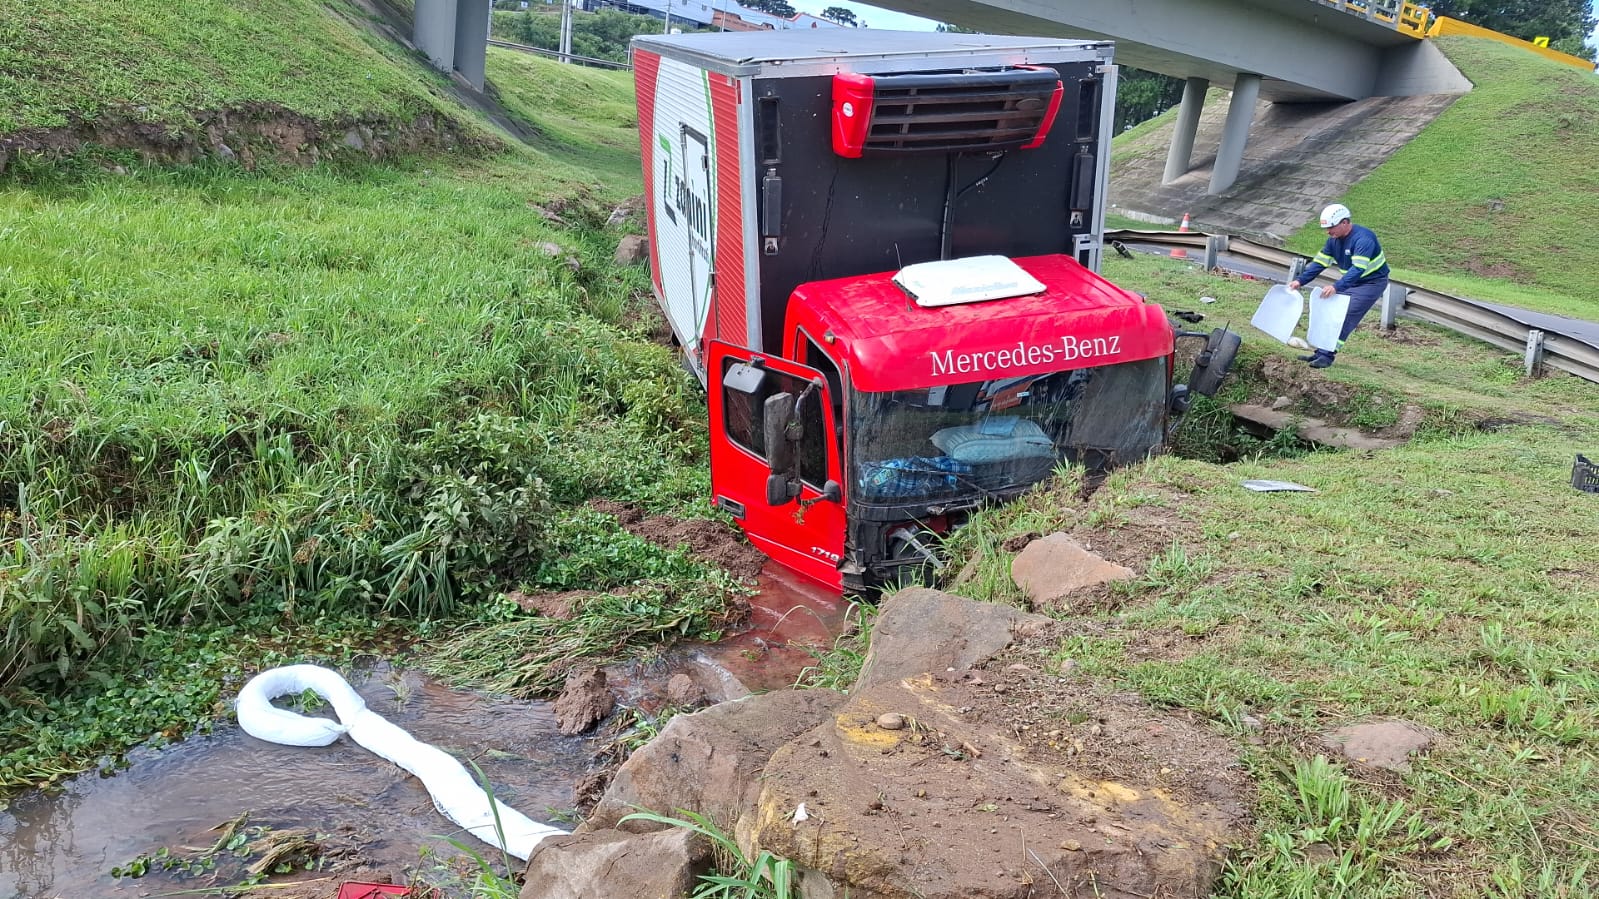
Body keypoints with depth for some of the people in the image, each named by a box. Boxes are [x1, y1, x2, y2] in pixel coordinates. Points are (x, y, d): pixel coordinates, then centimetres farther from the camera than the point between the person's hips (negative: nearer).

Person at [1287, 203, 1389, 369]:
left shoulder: (1363, 239, -29)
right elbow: (1319, 263, 0)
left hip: (1372, 282, -9)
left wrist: (1336, 287, -50)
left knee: (1347, 316, -18)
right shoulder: (1334, 239, -3)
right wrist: (1300, 281, -13)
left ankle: (1327, 355, -20)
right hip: (1351, 281, 9)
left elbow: (1358, 269, -39)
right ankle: (1321, 352, 2)